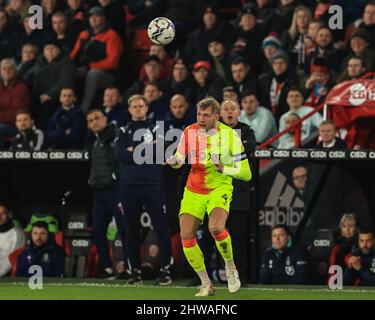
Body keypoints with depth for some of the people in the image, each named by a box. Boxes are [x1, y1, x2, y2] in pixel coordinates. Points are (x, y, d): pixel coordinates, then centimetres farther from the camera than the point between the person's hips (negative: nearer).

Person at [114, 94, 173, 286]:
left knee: (161, 227, -8)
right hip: (129, 185, 2)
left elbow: (158, 151, -9)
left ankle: (166, 269, -5)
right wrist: (147, 151, -7)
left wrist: (134, 151, -5)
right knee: (131, 230, 5)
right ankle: (135, 271, 11)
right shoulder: (123, 132, 13)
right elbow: (119, 155, -3)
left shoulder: (156, 130, 8)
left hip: (152, 184, -2)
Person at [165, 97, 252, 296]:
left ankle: (230, 268, -3)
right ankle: (206, 284, 5)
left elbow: (246, 174, -8)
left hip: (219, 189, -4)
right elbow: (180, 159, 11)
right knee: (186, 236, -10)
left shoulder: (230, 136, -11)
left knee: (216, 228, -30)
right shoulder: (189, 132, -2)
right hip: (193, 191, 4)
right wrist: (174, 160, -13)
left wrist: (223, 168, -25)